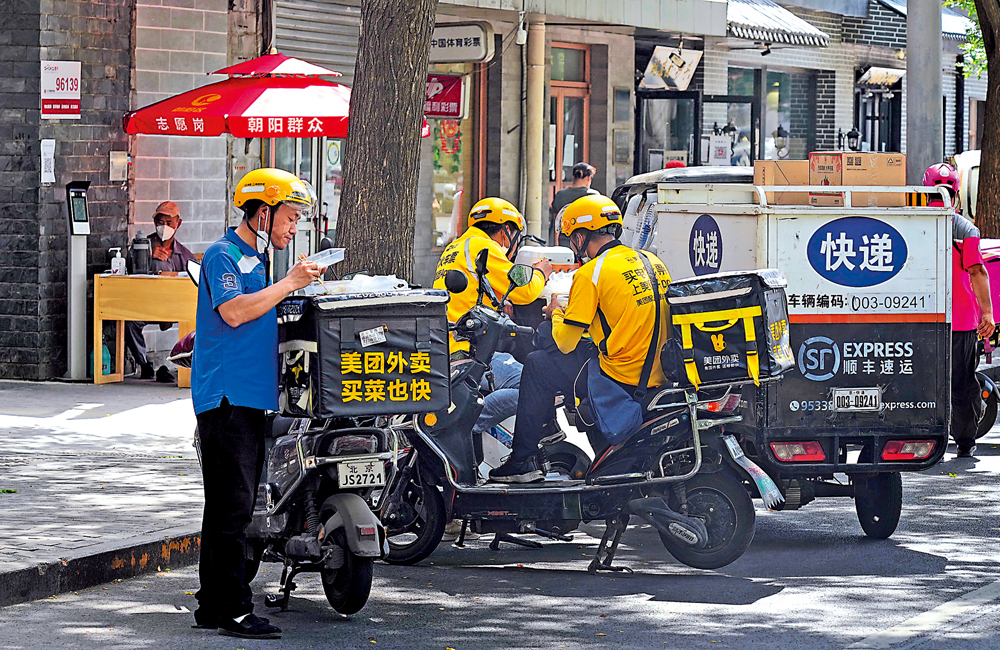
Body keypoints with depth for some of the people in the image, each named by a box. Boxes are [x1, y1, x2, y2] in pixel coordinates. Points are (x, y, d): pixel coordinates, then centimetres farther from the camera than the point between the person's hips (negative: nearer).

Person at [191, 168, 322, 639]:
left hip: (251, 397, 10)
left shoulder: (255, 259, 21)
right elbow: (234, 311, -22)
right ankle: (232, 610, -14)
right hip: (226, 396, -10)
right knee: (231, 504, -12)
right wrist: (289, 284, -17)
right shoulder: (223, 256, -8)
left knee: (234, 506, 10)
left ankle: (212, 607, 15)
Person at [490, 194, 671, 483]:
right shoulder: (653, 261, 10)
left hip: (622, 379, -8)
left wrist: (556, 313, 15)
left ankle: (524, 460, 12)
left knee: (538, 365, 9)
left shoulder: (590, 274, -12)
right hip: (660, 373, 8)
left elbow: (566, 342, -7)